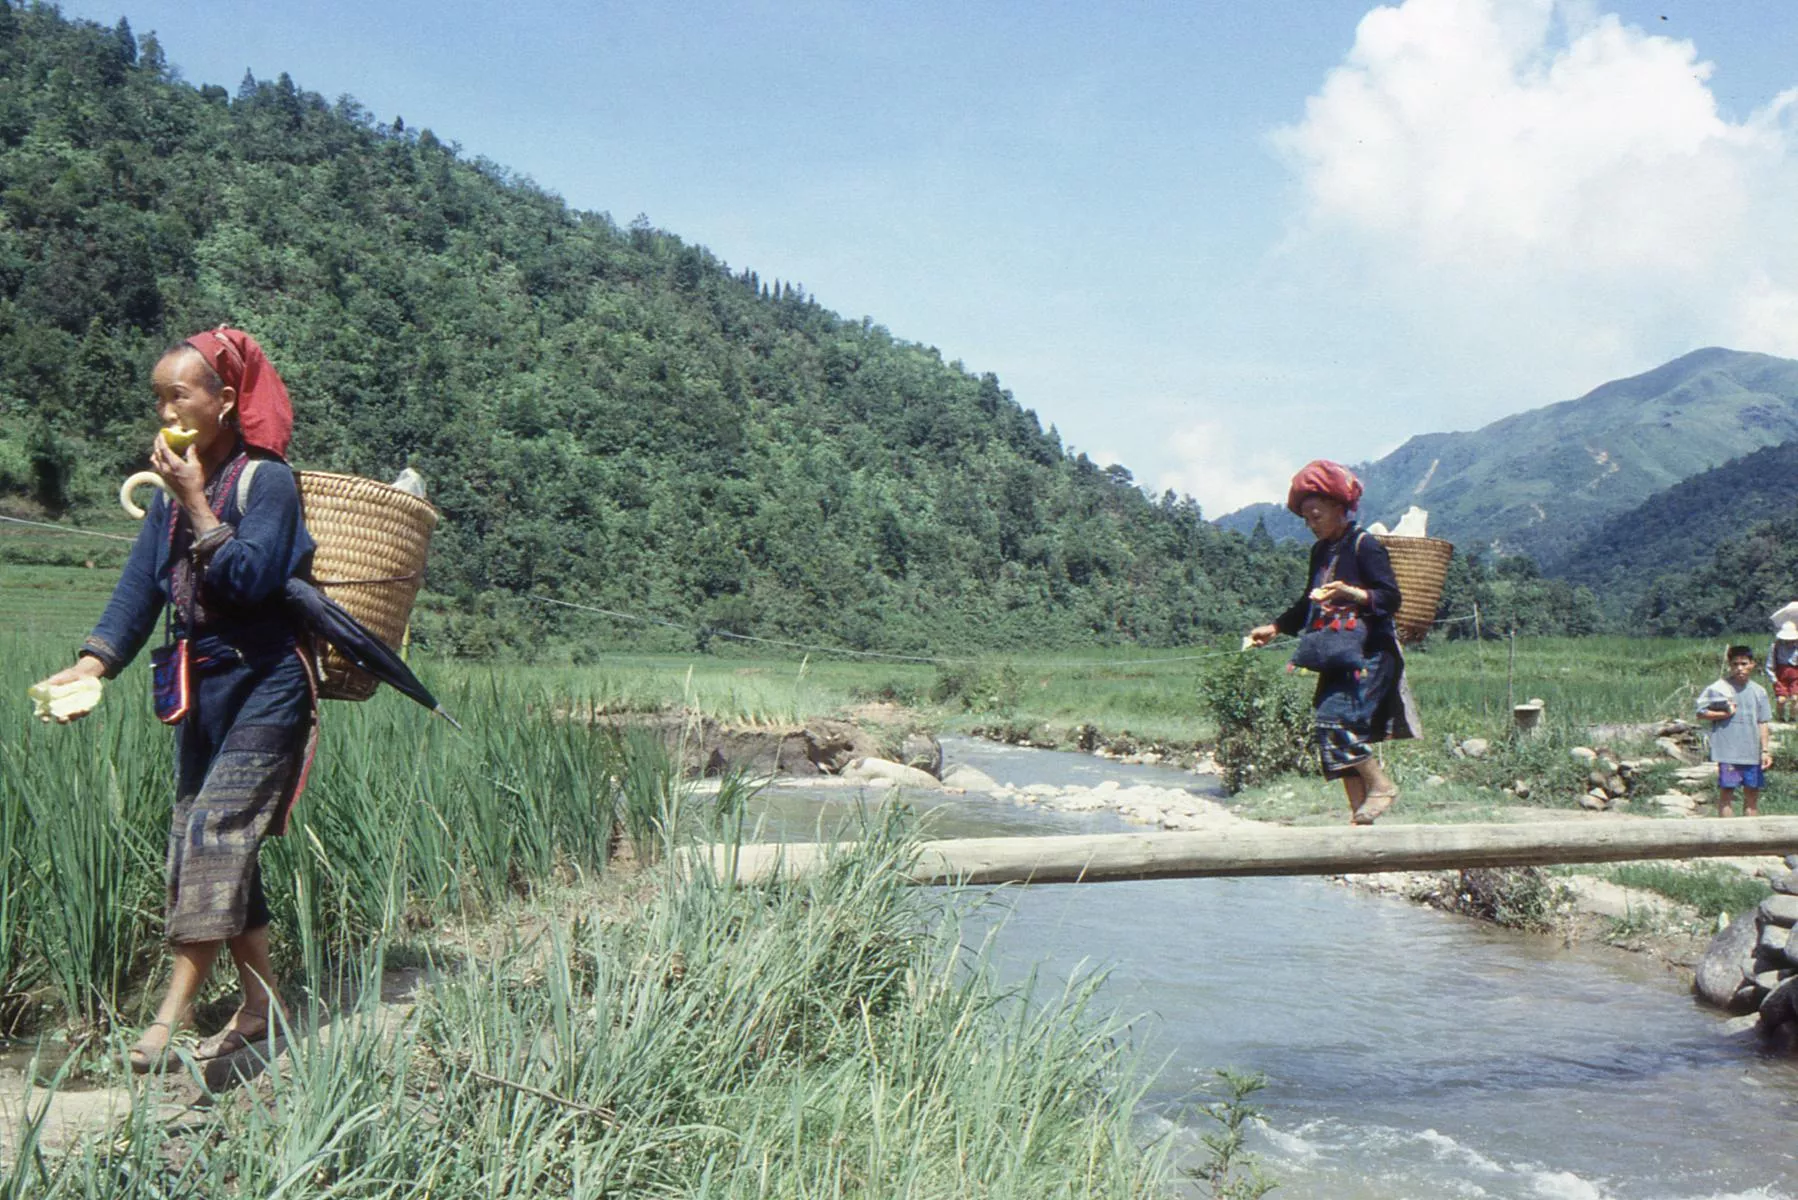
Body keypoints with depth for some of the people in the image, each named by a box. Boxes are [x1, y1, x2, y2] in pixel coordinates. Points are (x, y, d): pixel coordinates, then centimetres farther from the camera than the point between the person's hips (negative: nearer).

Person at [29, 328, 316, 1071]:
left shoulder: (266, 480, -9)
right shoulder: (170, 496, 11)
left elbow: (250, 577, -20)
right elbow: (139, 589, 3)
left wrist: (196, 500, -19)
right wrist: (91, 664, -10)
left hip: (264, 688, -7)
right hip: (198, 690, 7)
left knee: (216, 832, -15)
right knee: (202, 842, 8)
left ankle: (175, 1011, -15)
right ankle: (260, 1003, 18)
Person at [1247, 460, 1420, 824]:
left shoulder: (1364, 545, -7)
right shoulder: (1320, 552, 16)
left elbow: (1391, 598, -13)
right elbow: (1307, 606, 25)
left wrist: (1352, 593, -28)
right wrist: (1274, 627, 15)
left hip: (1370, 653, -8)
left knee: (1336, 718, -22)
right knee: (1333, 731, 3)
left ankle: (1380, 785, -6)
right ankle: (1360, 813, 7)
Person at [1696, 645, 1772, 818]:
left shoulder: (1758, 691, 8)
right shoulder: (1718, 689, -4)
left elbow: (1762, 723, 10)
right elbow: (1701, 713, -2)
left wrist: (1765, 750, 5)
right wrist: (1724, 714, -15)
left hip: (1752, 752, 4)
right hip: (1727, 751, -4)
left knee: (1752, 793, 9)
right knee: (1726, 791, -2)